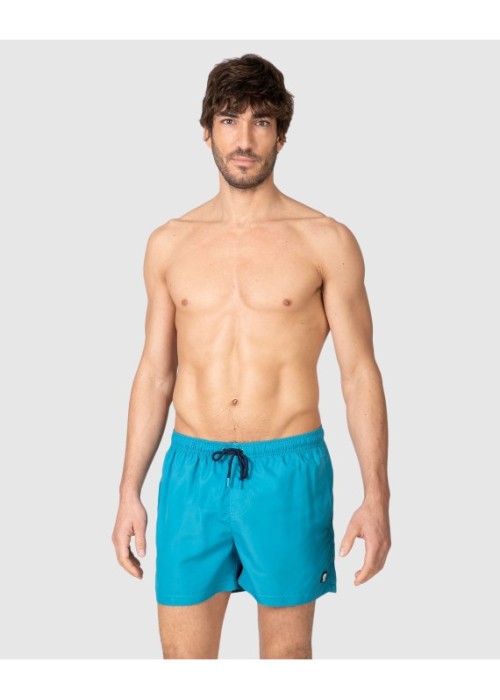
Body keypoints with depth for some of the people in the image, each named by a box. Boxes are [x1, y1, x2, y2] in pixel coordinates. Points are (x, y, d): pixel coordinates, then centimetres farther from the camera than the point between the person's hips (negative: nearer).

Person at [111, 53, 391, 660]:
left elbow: (360, 373, -2)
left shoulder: (325, 241, -2)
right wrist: (129, 491, 9)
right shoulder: (169, 243, 7)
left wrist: (376, 498, -7)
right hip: (191, 471, 3)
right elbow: (154, 374, 11)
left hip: (287, 472, -2)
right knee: (182, 655, 8)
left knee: (287, 653, 10)